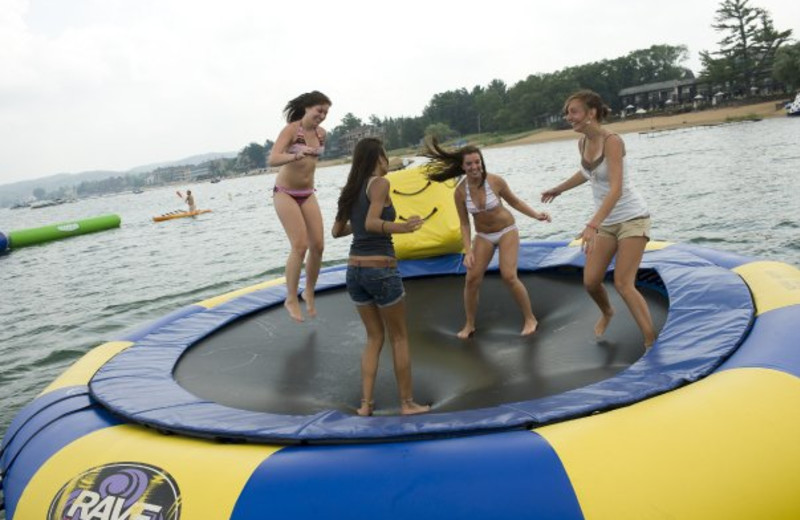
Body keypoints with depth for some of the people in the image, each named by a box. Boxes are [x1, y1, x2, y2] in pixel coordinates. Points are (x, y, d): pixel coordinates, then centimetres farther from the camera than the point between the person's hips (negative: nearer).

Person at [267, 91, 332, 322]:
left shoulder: (321, 133, 3)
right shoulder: (290, 129, -16)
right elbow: (273, 159, -30)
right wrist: (296, 155, -47)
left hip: (308, 194, 6)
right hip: (286, 193, -6)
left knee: (318, 246, -1)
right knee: (300, 246, -15)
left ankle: (309, 293, 19)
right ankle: (291, 299, -1)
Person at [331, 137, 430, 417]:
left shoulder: (351, 189, 10)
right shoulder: (379, 183, -9)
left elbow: (336, 231, 15)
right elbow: (372, 223, -21)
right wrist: (401, 228, -29)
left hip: (355, 270, 7)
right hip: (381, 270, -7)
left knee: (374, 337, 17)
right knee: (399, 338, 9)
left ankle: (365, 403, 13)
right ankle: (407, 403, 18)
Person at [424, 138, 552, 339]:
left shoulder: (495, 181, -21)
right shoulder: (460, 191, -16)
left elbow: (514, 201, -3)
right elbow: (464, 224, -9)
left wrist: (536, 214, -12)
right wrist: (468, 251, -16)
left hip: (507, 230, -2)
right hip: (483, 236, 3)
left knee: (509, 276, -15)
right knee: (472, 279, -2)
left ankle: (530, 319, 6)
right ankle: (469, 325, 17)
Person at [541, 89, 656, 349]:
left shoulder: (612, 141, -21)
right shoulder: (582, 143, 1)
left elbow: (616, 189, -32)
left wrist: (592, 225, -43)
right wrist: (558, 189, 35)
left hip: (632, 219, -7)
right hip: (606, 222, 7)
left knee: (623, 284, -15)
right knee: (590, 282, 3)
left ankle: (651, 342, -4)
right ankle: (606, 313, 35)